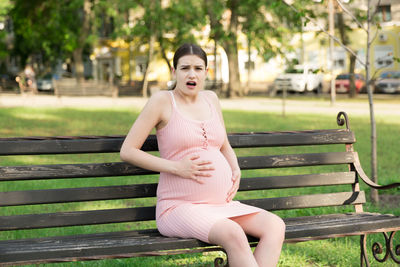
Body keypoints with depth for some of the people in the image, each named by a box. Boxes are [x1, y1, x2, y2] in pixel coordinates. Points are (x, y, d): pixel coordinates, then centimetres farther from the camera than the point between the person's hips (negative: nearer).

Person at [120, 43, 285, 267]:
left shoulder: (211, 99, 16)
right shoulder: (162, 101, -2)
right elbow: (127, 151, -6)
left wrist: (236, 171, 6)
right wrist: (177, 167, -15)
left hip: (221, 205, 7)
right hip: (180, 207, -6)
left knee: (275, 225, -18)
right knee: (233, 234, -34)